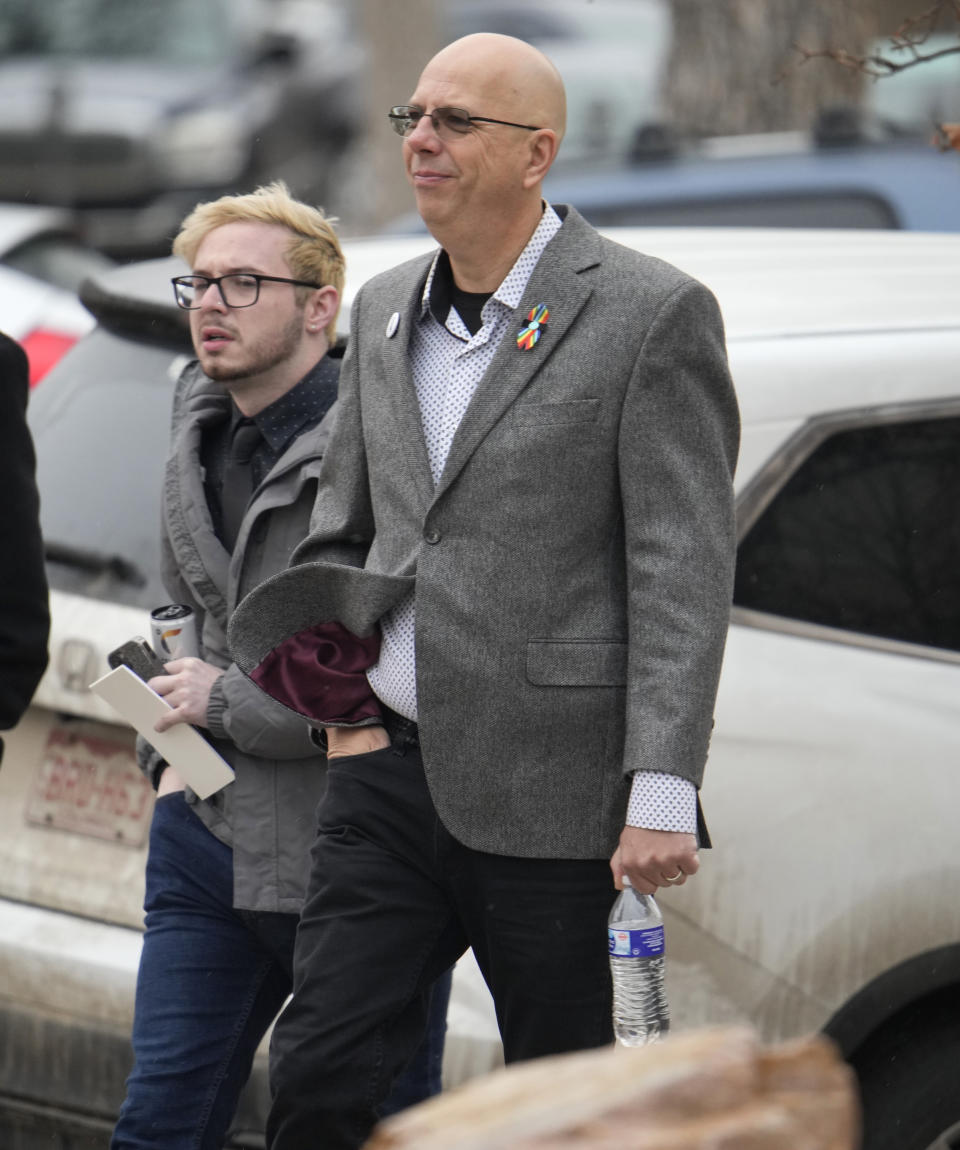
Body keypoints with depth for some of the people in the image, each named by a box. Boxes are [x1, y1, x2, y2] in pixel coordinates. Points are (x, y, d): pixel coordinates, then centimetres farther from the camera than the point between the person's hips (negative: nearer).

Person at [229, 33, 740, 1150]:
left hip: (550, 791, -6)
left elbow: (684, 569, -11)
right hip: (388, 770, 6)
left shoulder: (652, 313, -7)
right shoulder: (385, 310, 14)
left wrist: (663, 793, -17)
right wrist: (318, 624, 5)